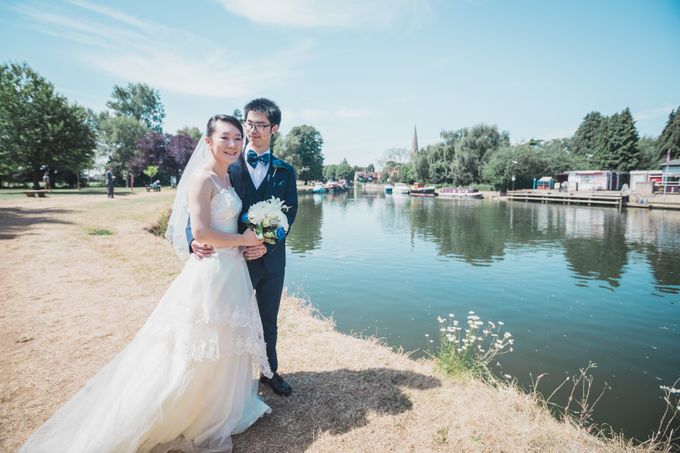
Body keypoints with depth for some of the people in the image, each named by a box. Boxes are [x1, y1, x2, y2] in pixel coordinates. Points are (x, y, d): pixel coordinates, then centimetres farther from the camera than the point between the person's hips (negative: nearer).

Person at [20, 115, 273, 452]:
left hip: (233, 271, 9)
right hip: (211, 272, -9)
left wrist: (251, 240, 2)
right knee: (201, 352, 5)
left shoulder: (227, 178, 12)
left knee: (225, 345, 21)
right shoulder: (202, 177, -16)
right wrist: (243, 240, -12)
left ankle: (222, 408, 42)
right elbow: (201, 232, -23)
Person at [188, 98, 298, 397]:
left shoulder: (284, 171, 3)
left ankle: (269, 371, 39)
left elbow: (290, 214, -3)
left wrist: (267, 245, -17)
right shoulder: (228, 166, -3)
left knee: (269, 322, 18)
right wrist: (194, 238, -27)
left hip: (271, 259, 2)